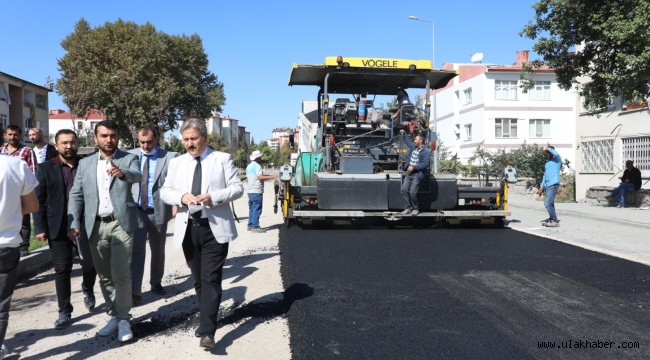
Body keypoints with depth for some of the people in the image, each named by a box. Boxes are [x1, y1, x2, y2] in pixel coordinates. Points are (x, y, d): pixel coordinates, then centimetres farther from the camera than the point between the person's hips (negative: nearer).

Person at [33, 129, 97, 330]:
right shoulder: (46, 169, 3)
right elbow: (39, 201, 1)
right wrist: (40, 228, -6)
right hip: (58, 228, 0)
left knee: (91, 264, 4)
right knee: (62, 270, 4)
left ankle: (87, 290, 36)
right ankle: (64, 312, 15)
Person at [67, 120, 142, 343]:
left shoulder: (129, 159, 1)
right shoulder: (85, 164, 10)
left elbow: (136, 175, -21)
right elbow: (76, 195, 8)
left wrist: (122, 173, -44)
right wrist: (74, 224, -3)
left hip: (121, 223, -4)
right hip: (95, 226, 4)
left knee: (120, 274, -8)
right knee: (104, 275, 11)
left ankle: (123, 319, 5)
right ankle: (114, 316, 24)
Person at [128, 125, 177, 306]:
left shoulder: (170, 157, -5)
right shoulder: (130, 155, 2)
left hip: (158, 211, 0)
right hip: (135, 211, 0)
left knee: (158, 250, 15)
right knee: (136, 251, -7)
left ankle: (156, 282, 34)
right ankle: (134, 291, -3)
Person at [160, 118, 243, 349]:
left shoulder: (222, 159, 0)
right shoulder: (176, 163, 10)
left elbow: (237, 188, -4)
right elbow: (165, 192, 7)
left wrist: (213, 197, -20)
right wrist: (182, 197, -15)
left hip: (215, 228, -4)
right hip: (188, 228, 4)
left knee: (211, 279, -9)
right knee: (198, 280, 15)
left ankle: (207, 331, -9)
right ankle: (207, 321, 31)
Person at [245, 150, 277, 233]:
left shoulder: (249, 166, 17)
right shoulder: (257, 166, -13)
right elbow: (260, 177, -23)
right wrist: (271, 177, -21)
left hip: (250, 191, 10)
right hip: (257, 191, -9)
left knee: (251, 209, 14)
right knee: (257, 209, -7)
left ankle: (250, 225, 18)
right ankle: (255, 227, -8)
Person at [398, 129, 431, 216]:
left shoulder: (426, 151, -10)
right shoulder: (413, 147, 11)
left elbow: (425, 164, -19)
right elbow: (408, 140, 34)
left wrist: (413, 167, -21)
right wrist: (403, 134, 29)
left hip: (417, 174, -7)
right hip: (409, 173, 7)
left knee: (412, 192, -13)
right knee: (404, 190, -4)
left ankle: (415, 208, 6)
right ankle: (408, 207, 7)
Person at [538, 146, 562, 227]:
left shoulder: (557, 159, -2)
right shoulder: (547, 162, 21)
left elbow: (556, 154, -28)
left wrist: (549, 149, -10)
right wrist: (541, 187, 22)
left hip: (553, 185, -8)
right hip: (547, 185, 8)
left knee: (547, 203, -16)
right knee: (550, 204, 12)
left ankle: (555, 221, -10)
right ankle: (551, 219, 18)